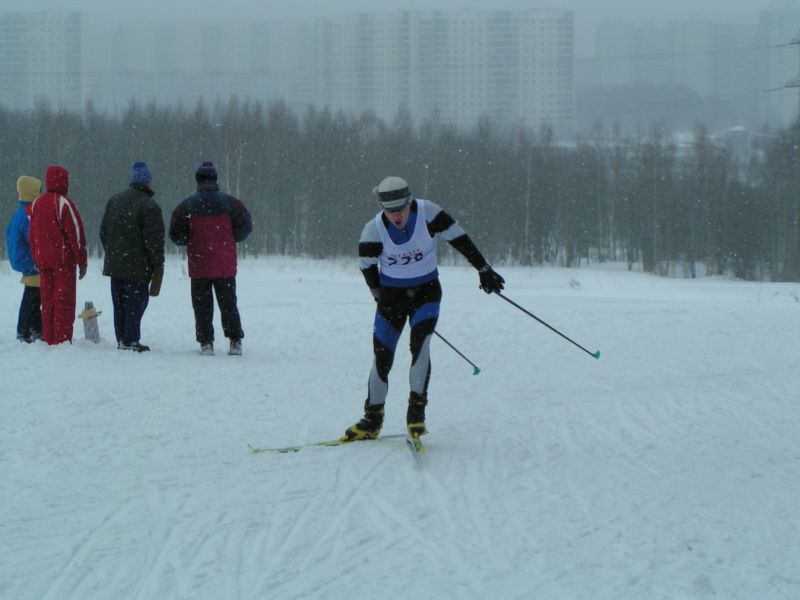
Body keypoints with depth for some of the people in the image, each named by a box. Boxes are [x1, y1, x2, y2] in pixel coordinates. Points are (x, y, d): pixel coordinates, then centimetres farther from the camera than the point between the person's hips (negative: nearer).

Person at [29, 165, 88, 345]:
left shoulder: (37, 203, 8)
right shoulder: (64, 203, -13)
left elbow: (33, 234, 14)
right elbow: (76, 233, -12)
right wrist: (82, 261, -5)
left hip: (43, 261, 6)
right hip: (63, 259, -6)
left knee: (47, 301, 11)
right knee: (64, 301, -3)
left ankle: (48, 339, 13)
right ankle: (62, 340, -4)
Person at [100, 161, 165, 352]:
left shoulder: (114, 200, 9)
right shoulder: (149, 207, -13)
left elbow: (103, 232, 16)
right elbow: (154, 240, -14)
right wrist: (158, 265, -6)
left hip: (114, 264, 6)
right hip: (137, 267, -6)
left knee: (119, 304, 13)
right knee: (135, 303, -1)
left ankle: (121, 339, 15)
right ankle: (130, 340, -4)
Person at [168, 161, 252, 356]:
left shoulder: (187, 205, -5)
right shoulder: (230, 203, -4)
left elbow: (176, 234, -3)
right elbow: (245, 227, -1)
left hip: (199, 266, -1)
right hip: (226, 266, 1)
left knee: (202, 306, 6)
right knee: (228, 304, 10)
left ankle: (206, 343, 2)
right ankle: (235, 342, 8)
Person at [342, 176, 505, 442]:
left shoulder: (428, 213, -18)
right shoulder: (374, 230, -16)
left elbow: (459, 239, -8)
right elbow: (367, 265, -1)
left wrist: (484, 270, -5)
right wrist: (382, 299, -2)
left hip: (426, 290, -1)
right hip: (391, 292, 1)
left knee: (419, 344, -22)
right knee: (382, 355, -2)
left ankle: (417, 411, -14)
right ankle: (372, 420, 12)